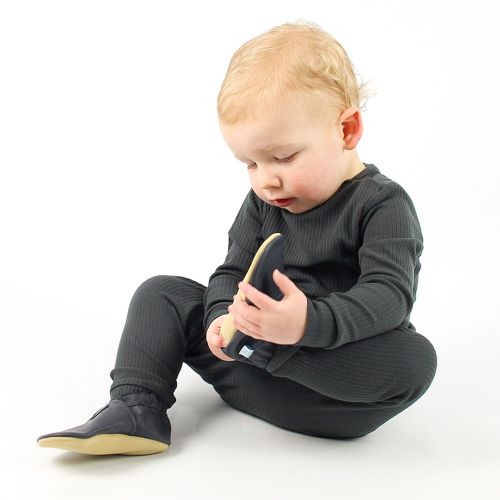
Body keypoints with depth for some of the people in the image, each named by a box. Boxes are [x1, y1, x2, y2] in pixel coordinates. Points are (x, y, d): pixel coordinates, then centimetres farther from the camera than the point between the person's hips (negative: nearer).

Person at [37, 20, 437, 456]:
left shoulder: (383, 204, -14)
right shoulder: (263, 202, 6)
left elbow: (390, 294, -26)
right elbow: (233, 271, 4)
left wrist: (311, 322, -44)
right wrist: (223, 316, -20)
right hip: (249, 354, 5)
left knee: (416, 359, -35)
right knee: (162, 293, 2)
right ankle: (136, 409, -13)